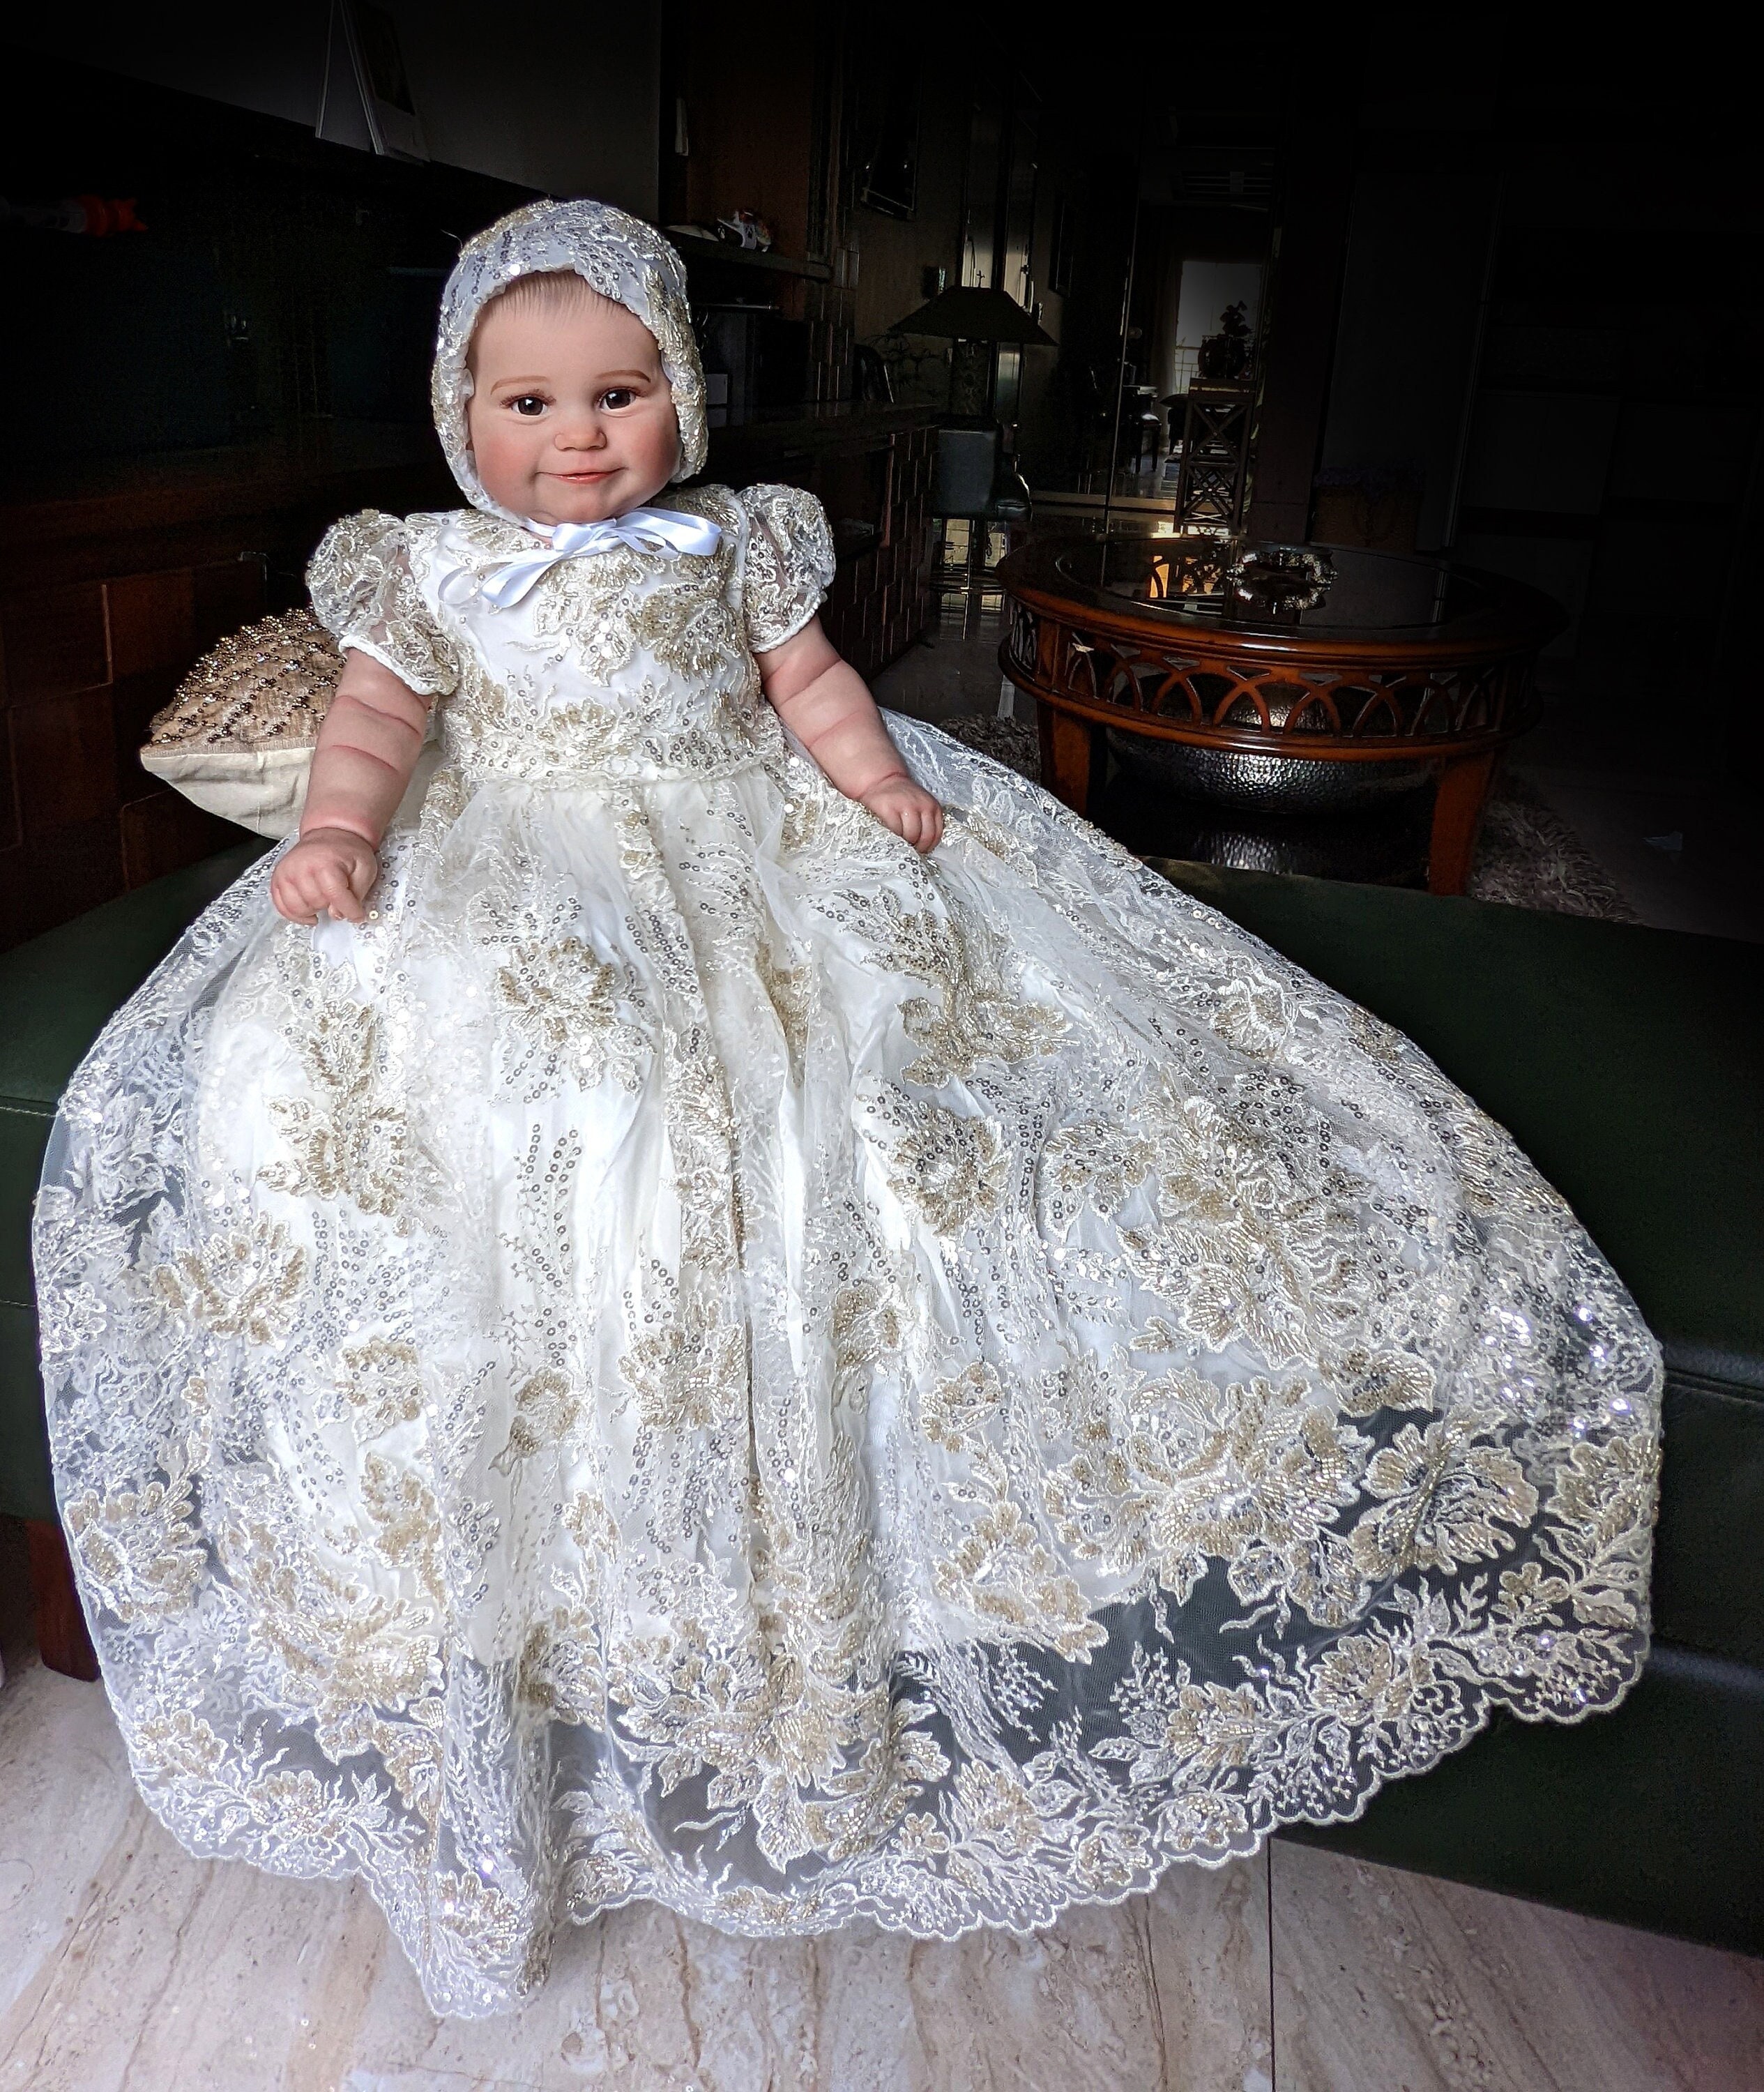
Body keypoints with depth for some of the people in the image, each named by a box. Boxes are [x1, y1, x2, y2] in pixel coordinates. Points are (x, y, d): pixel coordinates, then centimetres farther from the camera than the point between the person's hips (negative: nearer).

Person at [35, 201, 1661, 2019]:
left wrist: (879, 780, -3)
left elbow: (810, 680, 12)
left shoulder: (732, 545, 15)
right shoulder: (429, 570, 10)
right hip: (519, 891, -1)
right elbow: (377, 715, 0)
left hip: (763, 856, 2)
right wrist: (339, 829, -18)